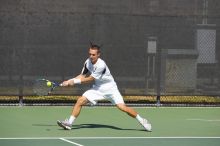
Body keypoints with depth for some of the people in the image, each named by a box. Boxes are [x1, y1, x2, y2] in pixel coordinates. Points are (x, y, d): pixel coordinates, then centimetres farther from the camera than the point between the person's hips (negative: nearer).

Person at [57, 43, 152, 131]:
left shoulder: (101, 65, -28)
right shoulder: (88, 62, -6)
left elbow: (90, 79, -22)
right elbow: (82, 76, 7)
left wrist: (74, 81, -17)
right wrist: (70, 81, -6)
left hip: (110, 89, -6)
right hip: (97, 89, 6)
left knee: (122, 107, -17)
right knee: (80, 101, -11)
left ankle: (141, 120, -1)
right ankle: (69, 123, -6)